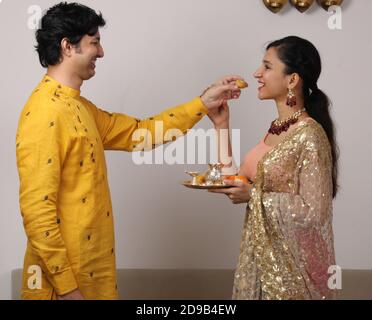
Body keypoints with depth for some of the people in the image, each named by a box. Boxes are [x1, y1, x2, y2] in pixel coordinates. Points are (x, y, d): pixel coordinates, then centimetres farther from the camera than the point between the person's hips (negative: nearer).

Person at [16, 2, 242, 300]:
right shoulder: (44, 114, -20)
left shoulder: (80, 107, 11)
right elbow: (36, 211, -23)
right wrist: (66, 286, -22)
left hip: (92, 267, 9)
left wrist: (204, 103, 13)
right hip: (65, 275, -9)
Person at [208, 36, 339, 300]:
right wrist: (222, 127, 2)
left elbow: (313, 212, -22)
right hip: (263, 254, 8)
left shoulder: (310, 135, -19)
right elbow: (239, 181, 3)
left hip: (292, 261, -7)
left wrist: (253, 196, -20)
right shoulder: (276, 129, 5)